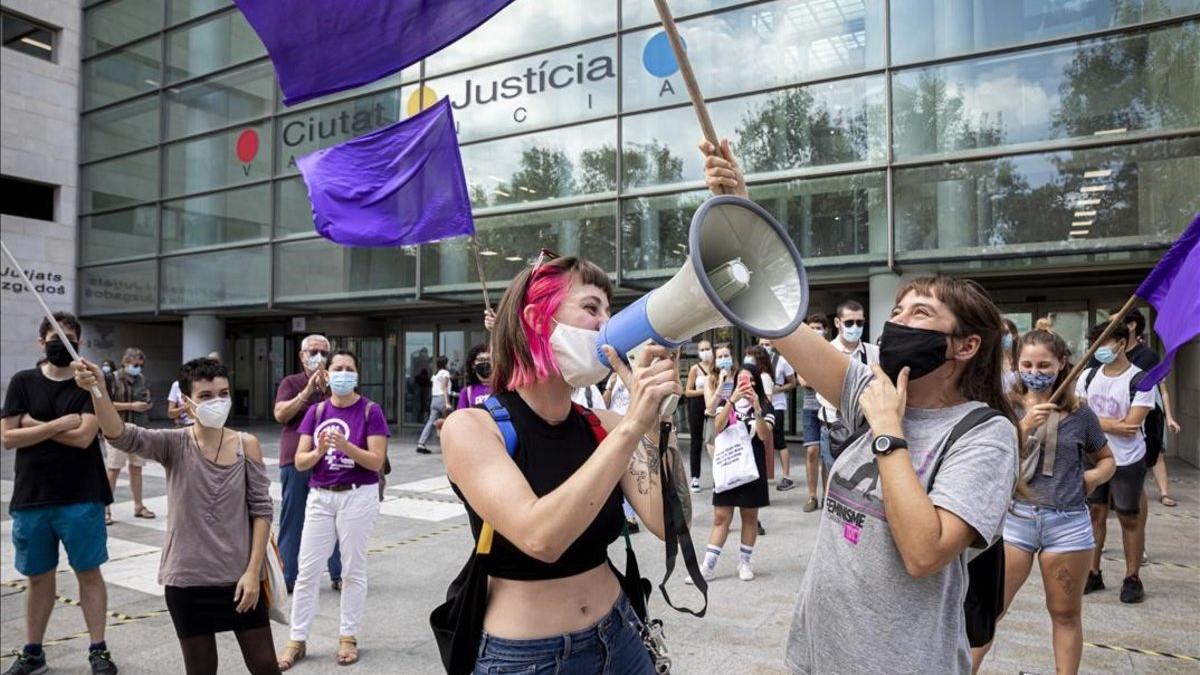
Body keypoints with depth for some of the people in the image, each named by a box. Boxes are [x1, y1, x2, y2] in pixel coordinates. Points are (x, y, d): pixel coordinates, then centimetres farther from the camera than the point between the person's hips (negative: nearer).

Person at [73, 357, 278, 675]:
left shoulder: (246, 445, -6)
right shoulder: (174, 444, -6)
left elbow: (261, 510, -5)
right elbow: (121, 435, -26)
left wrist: (253, 570, -10)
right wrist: (98, 390, -43)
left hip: (240, 577, 0)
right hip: (187, 580, 0)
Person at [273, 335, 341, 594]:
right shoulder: (291, 383, 7)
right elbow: (280, 414, -8)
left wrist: (327, 391, -17)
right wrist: (307, 391, -16)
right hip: (295, 461, 0)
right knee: (291, 521, 6)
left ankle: (338, 575, 13)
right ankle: (287, 577, 18)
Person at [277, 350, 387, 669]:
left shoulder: (370, 410, -7)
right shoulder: (316, 411, 4)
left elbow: (377, 461, -13)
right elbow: (300, 461, 1)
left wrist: (346, 446, -27)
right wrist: (319, 451, -20)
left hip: (357, 497, -3)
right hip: (320, 497, 4)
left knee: (353, 569, 8)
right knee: (306, 570, 7)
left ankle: (348, 637, 23)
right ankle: (297, 641, 21)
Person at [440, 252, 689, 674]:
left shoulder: (603, 425, -3)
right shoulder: (471, 426, -16)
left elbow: (670, 524, -12)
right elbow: (540, 538, -30)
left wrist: (657, 417, -20)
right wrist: (632, 426, -32)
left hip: (617, 639, 5)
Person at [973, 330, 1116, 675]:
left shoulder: (1080, 413, 3)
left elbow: (1107, 460, 18)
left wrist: (1091, 477, -2)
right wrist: (1025, 427, -20)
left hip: (1068, 523, 2)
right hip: (1014, 517, -1)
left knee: (1065, 613, 15)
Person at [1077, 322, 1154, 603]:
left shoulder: (1140, 381, -12)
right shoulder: (1088, 376, 1)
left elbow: (1131, 426, -19)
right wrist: (1113, 425, -12)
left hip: (1127, 461, -4)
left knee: (1130, 518, 6)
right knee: (1095, 512, 10)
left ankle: (1132, 578, 20)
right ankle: (1093, 573, 20)